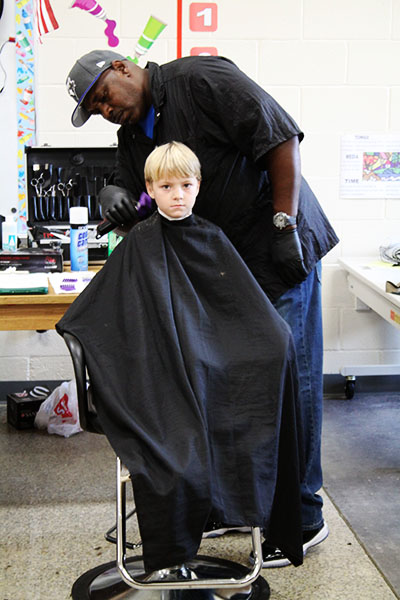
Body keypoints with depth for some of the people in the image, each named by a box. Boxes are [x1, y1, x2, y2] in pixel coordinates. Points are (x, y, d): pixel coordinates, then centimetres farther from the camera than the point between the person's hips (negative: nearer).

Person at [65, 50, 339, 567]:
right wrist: (114, 197, -14)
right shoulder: (132, 135, 11)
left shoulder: (202, 78, -13)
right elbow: (129, 198, 11)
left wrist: (283, 225, -20)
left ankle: (302, 518, 8)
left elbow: (280, 139, -17)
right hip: (224, 262, 8)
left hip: (280, 252, -8)